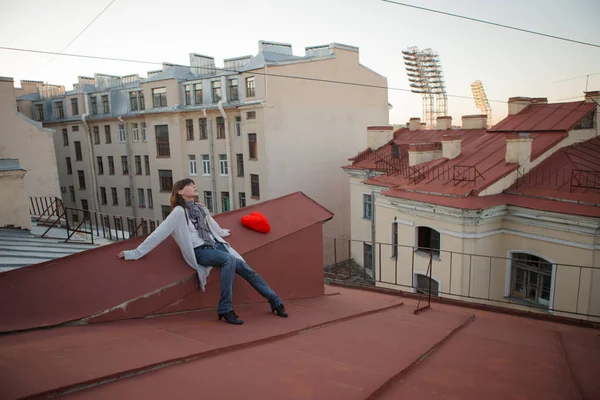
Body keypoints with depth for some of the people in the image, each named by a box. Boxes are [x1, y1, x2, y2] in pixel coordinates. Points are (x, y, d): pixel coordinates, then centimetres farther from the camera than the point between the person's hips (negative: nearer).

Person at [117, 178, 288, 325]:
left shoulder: (201, 208, 16)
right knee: (229, 260, -34)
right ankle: (225, 309, -30)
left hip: (217, 245, 7)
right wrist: (134, 253, -6)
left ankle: (275, 302, -3)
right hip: (200, 251, -6)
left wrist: (223, 232, 54)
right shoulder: (179, 212, -6)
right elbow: (158, 234, -6)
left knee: (244, 268, -11)